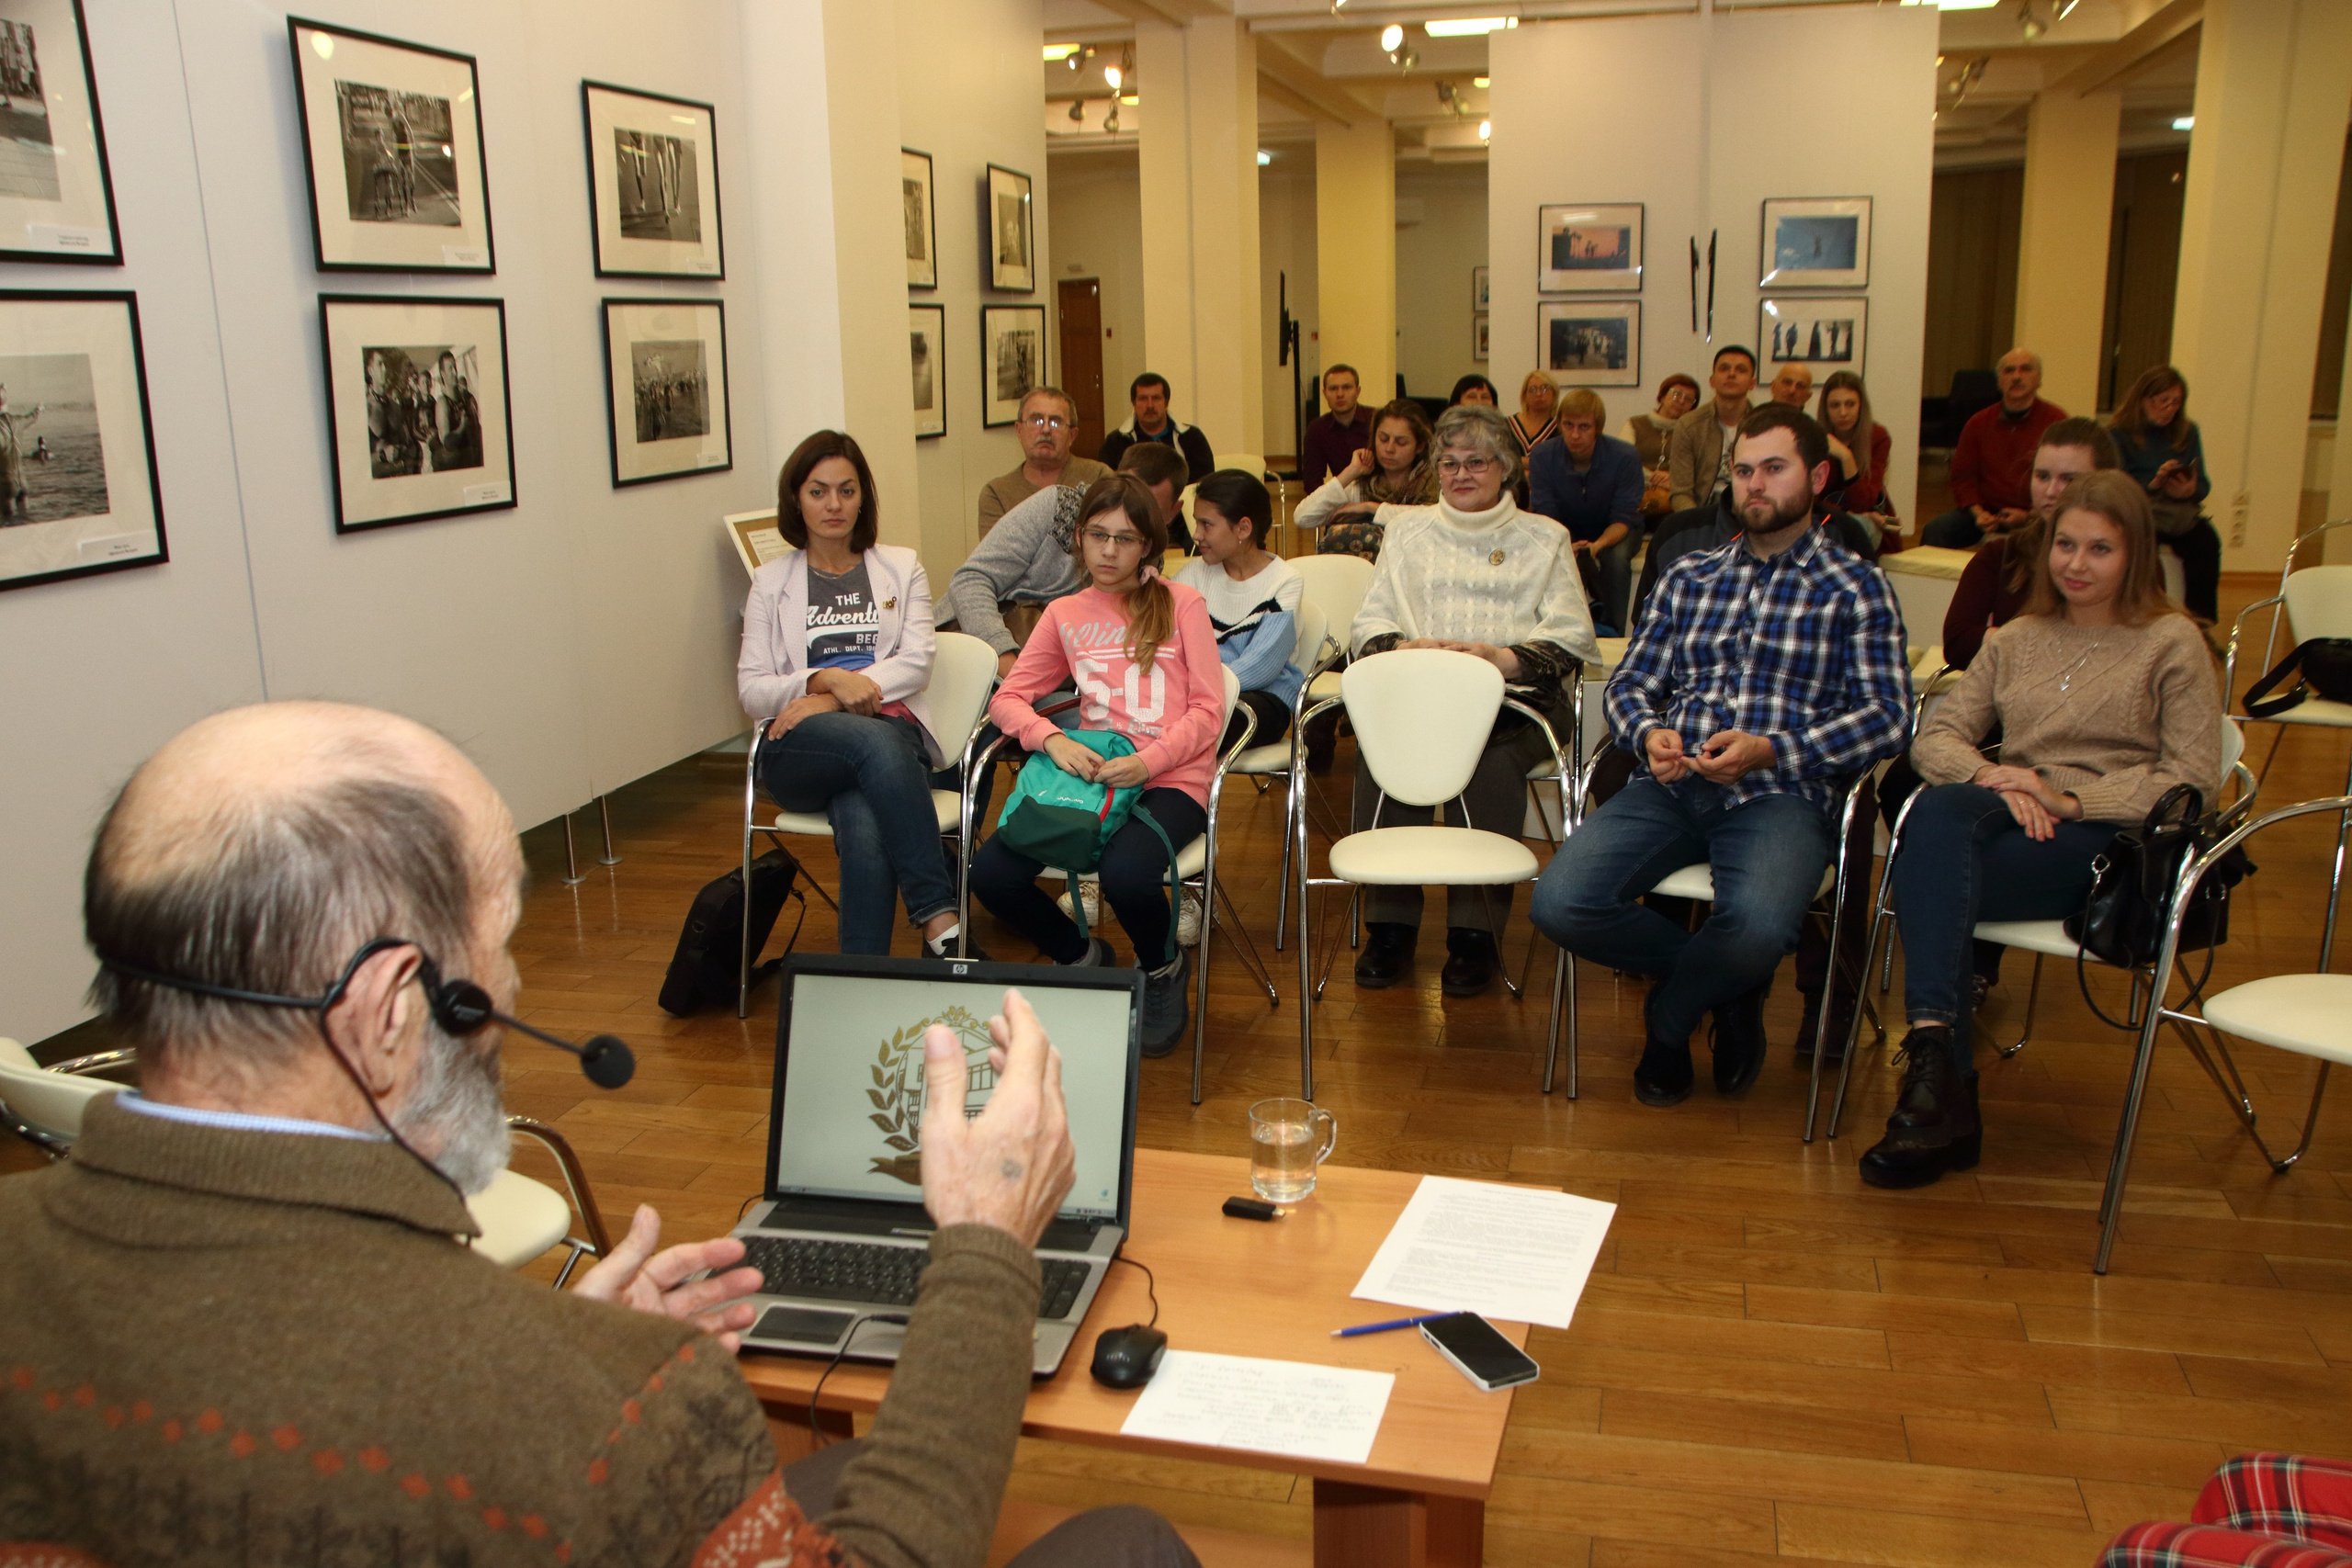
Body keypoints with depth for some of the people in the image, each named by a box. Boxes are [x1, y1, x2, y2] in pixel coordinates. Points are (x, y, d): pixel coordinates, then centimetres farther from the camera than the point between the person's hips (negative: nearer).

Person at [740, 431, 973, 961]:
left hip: (892, 729, 1)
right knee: (875, 741, -38)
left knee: (863, 823, -36)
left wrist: (828, 698, -10)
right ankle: (939, 917, -43)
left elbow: (916, 663, 3)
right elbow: (751, 689, 8)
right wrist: (830, 679, -11)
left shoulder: (901, 568, 19)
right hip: (799, 749, 0)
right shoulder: (771, 582, 18)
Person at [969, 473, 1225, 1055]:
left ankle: (1162, 969, 3)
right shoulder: (1065, 615, 15)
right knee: (991, 873, -22)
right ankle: (1080, 956, 11)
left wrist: (1147, 762, -18)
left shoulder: (1182, 605, 6)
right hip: (1088, 775, 3)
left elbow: (1208, 711, -1)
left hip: (1171, 781, -3)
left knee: (1126, 873, -36)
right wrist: (1052, 739, -13)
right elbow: (1008, 697, 10)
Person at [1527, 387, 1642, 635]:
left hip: (1612, 532, -1)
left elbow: (1623, 519, -20)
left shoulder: (1626, 457, -22)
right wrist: (1565, 546, -41)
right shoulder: (1543, 456, -18)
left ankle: (1611, 632, -17)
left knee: (1616, 558, -34)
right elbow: (1545, 514, -18)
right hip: (1566, 532, 1)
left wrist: (1598, 545, -43)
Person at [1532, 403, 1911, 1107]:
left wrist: (1770, 751, -16)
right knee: (1560, 902, -23)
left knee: (1756, 925, -36)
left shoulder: (1855, 589, 10)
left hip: (1779, 794, -3)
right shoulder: (1687, 578, 23)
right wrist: (1650, 732, -5)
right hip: (1672, 785, 4)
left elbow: (1885, 716, 0)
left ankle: (1669, 1017, 2)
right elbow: (1630, 683, 20)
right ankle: (1727, 985, 5)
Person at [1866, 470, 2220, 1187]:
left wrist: (2071, 799, -14)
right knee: (1937, 810, -35)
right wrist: (1993, 780, -11)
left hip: (2110, 840, -4)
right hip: (2010, 823, 4)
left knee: (1932, 878, -33)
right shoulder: (2016, 639, 22)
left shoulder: (2172, 642, 8)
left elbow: (2193, 778, -1)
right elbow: (1937, 735, 11)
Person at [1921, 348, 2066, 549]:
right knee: (1933, 532, -20)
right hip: (1986, 510, 3)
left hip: (2036, 517, -3)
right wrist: (1978, 512, -5)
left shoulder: (2056, 421, -1)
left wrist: (2030, 516, -15)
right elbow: (1962, 476, 13)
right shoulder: (1979, 423, 12)